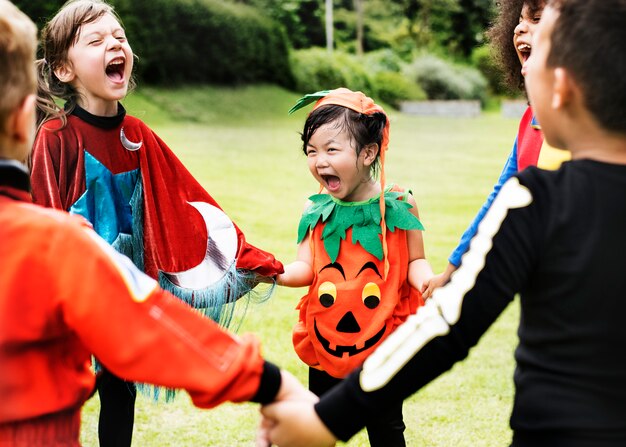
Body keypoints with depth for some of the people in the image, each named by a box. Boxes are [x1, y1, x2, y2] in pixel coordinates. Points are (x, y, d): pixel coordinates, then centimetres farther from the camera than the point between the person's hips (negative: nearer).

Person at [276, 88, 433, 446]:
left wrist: (427, 281, -25)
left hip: (381, 338, -2)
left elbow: (415, 261, -4)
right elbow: (306, 268, -5)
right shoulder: (317, 211, -2)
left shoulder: (398, 205, -8)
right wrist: (276, 275, -25)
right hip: (325, 338, 3)